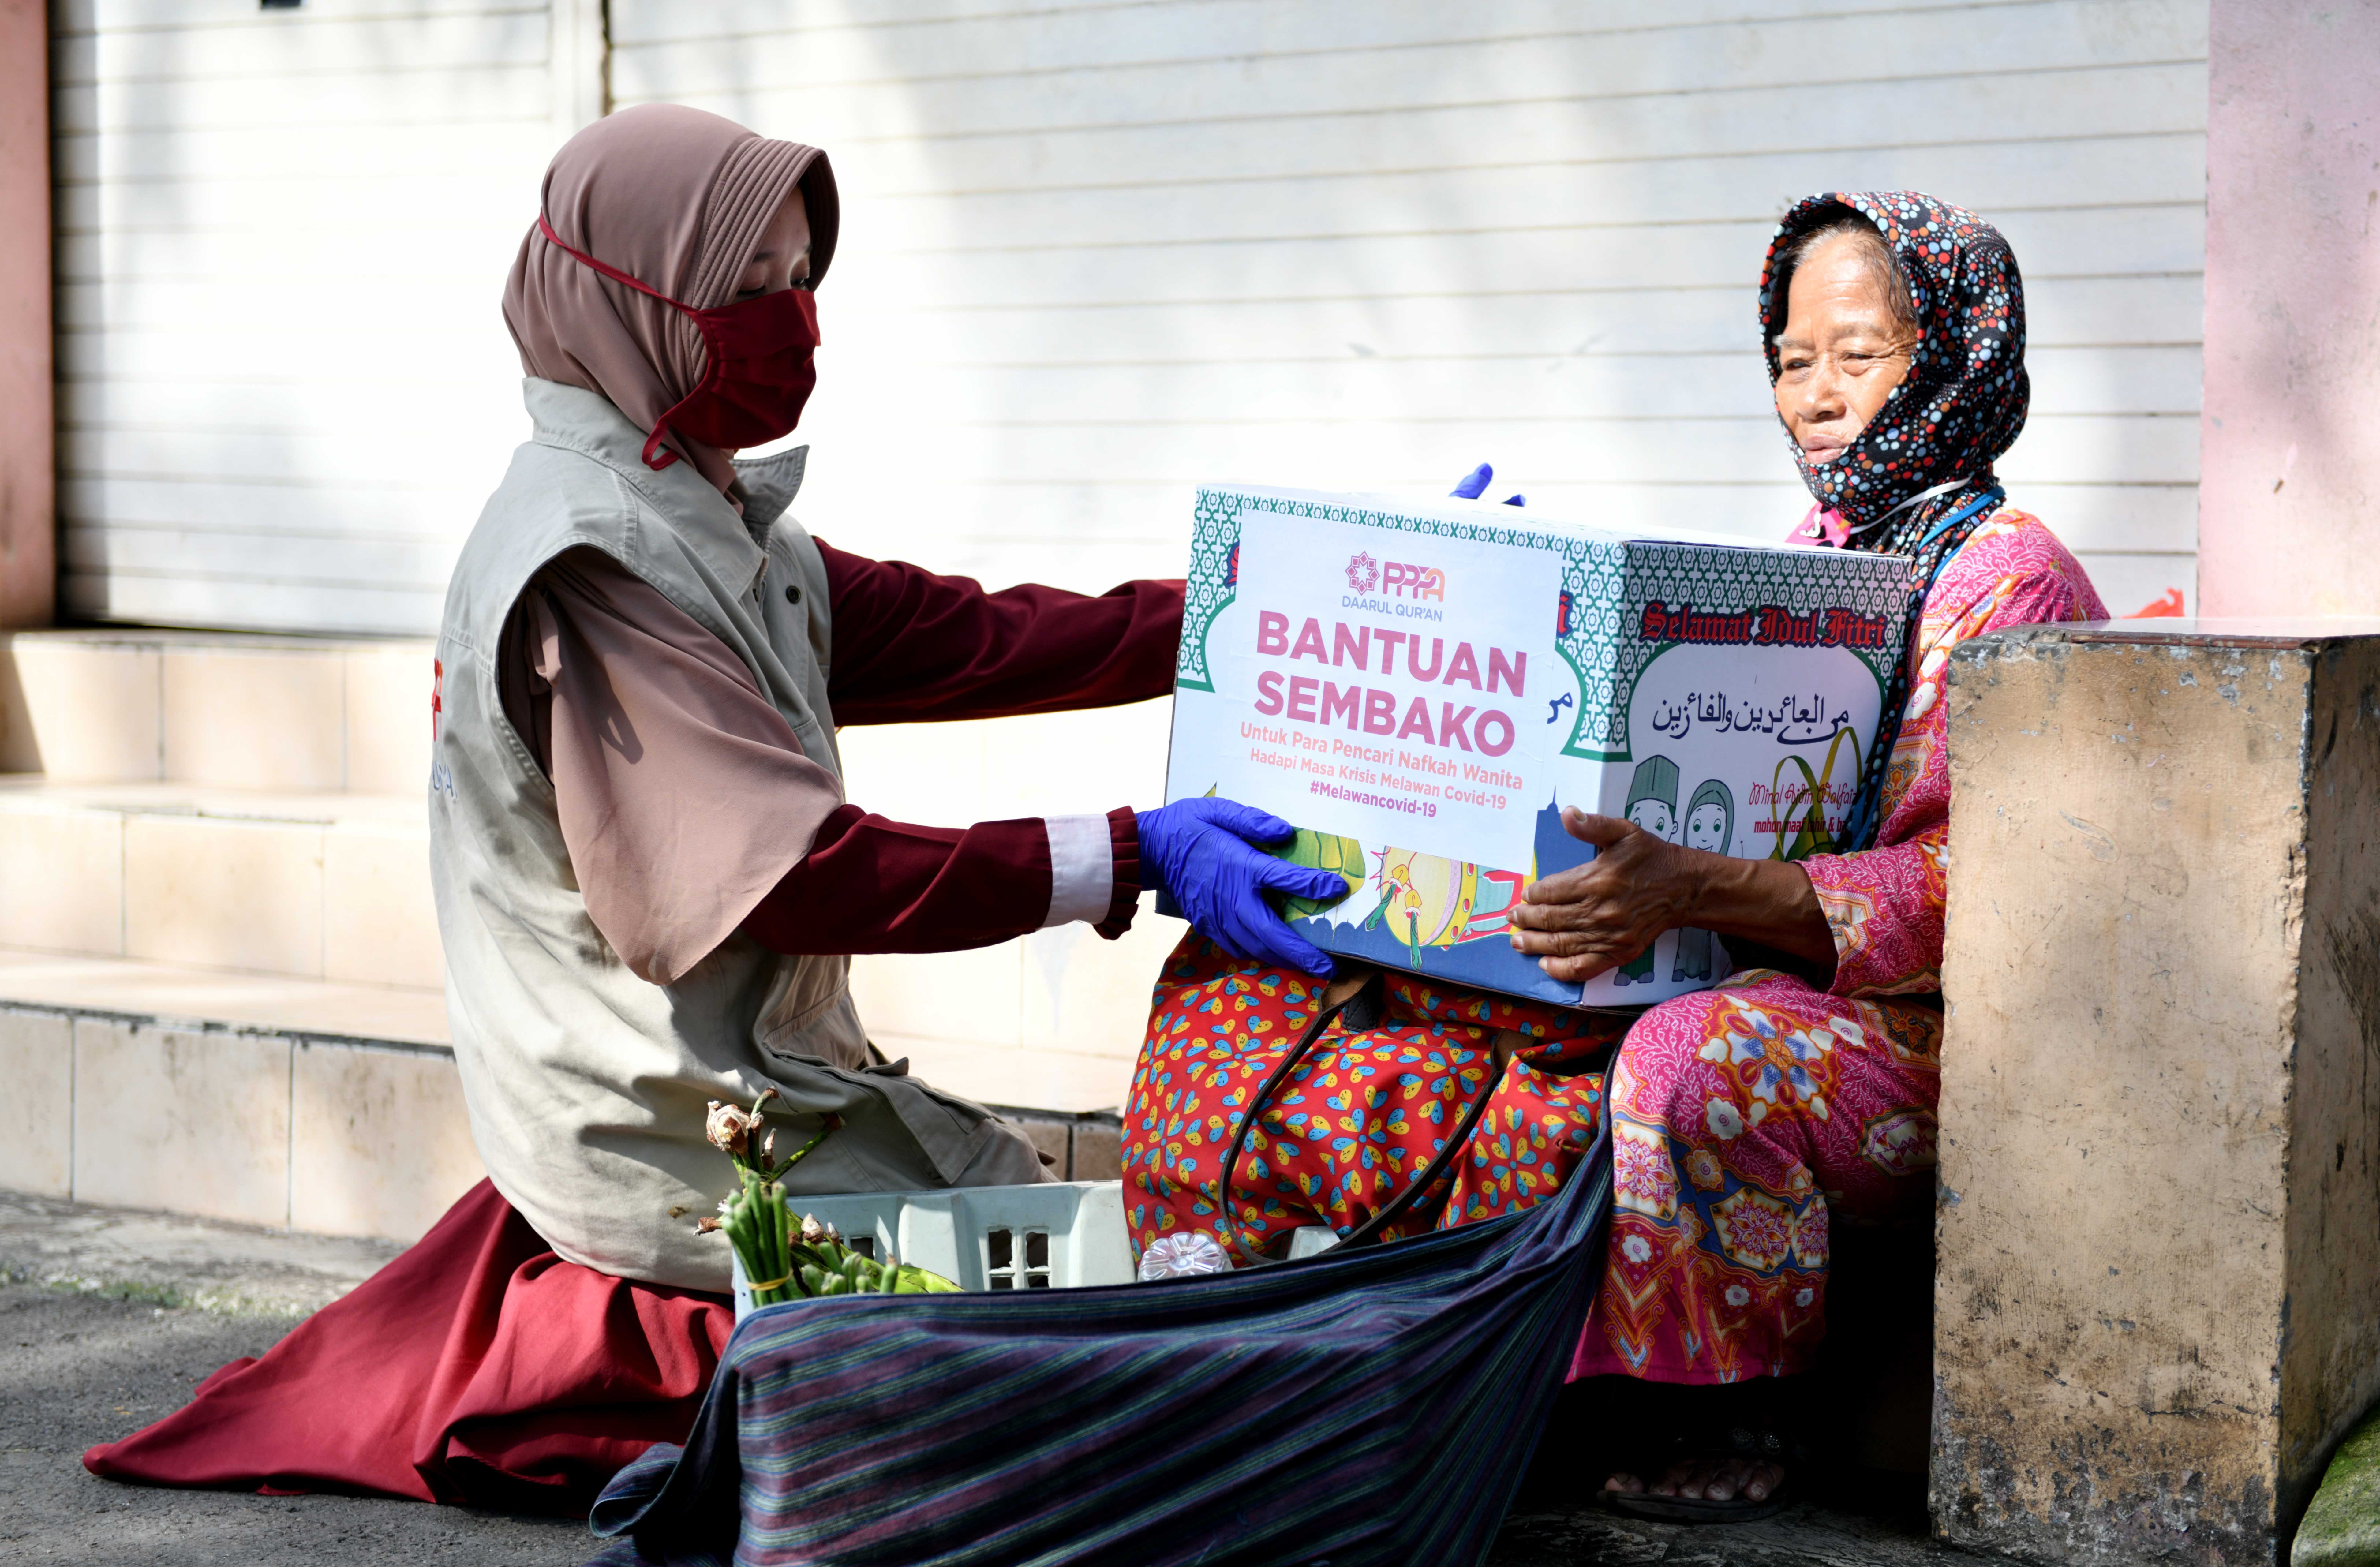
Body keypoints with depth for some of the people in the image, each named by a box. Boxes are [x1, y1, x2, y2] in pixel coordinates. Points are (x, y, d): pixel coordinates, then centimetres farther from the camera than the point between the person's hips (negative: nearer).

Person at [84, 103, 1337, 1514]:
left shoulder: (714, 524, 11)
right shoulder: (586, 567, -20)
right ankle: (608, 1358, -1)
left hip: (770, 1071, 9)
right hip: (665, 1126, -9)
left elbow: (962, 640, 7)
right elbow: (797, 875, -28)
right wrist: (1126, 860, -32)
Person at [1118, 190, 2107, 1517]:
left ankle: (1742, 1429, -20)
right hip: (1694, 980, 7)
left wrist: (1695, 892, -32)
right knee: (1240, 969, -3)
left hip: (1902, 1029, -7)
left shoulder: (2005, 574, -6)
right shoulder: (1811, 559, 19)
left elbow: (1962, 892, -18)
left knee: (1693, 1066, -44)